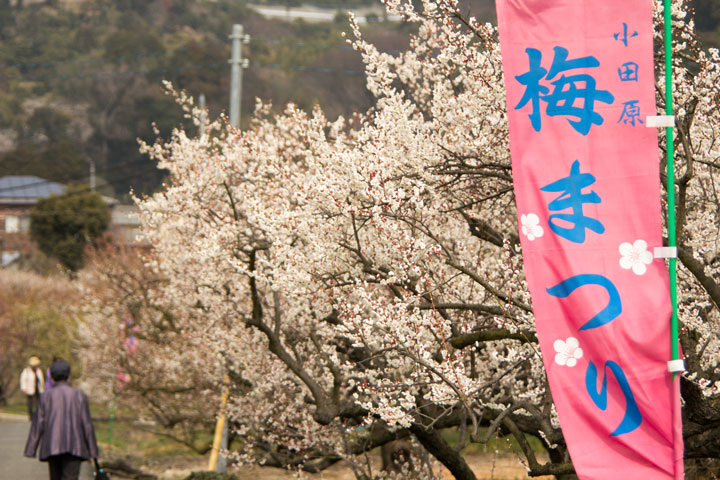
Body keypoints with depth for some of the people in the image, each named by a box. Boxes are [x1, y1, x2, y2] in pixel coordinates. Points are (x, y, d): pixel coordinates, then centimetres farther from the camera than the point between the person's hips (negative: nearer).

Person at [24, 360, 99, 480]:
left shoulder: (46, 396, 2)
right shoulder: (80, 396, 1)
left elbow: (38, 424, 0)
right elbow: (87, 424, 0)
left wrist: (31, 450, 2)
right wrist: (92, 450, 5)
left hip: (52, 447, 2)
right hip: (74, 447, -2)